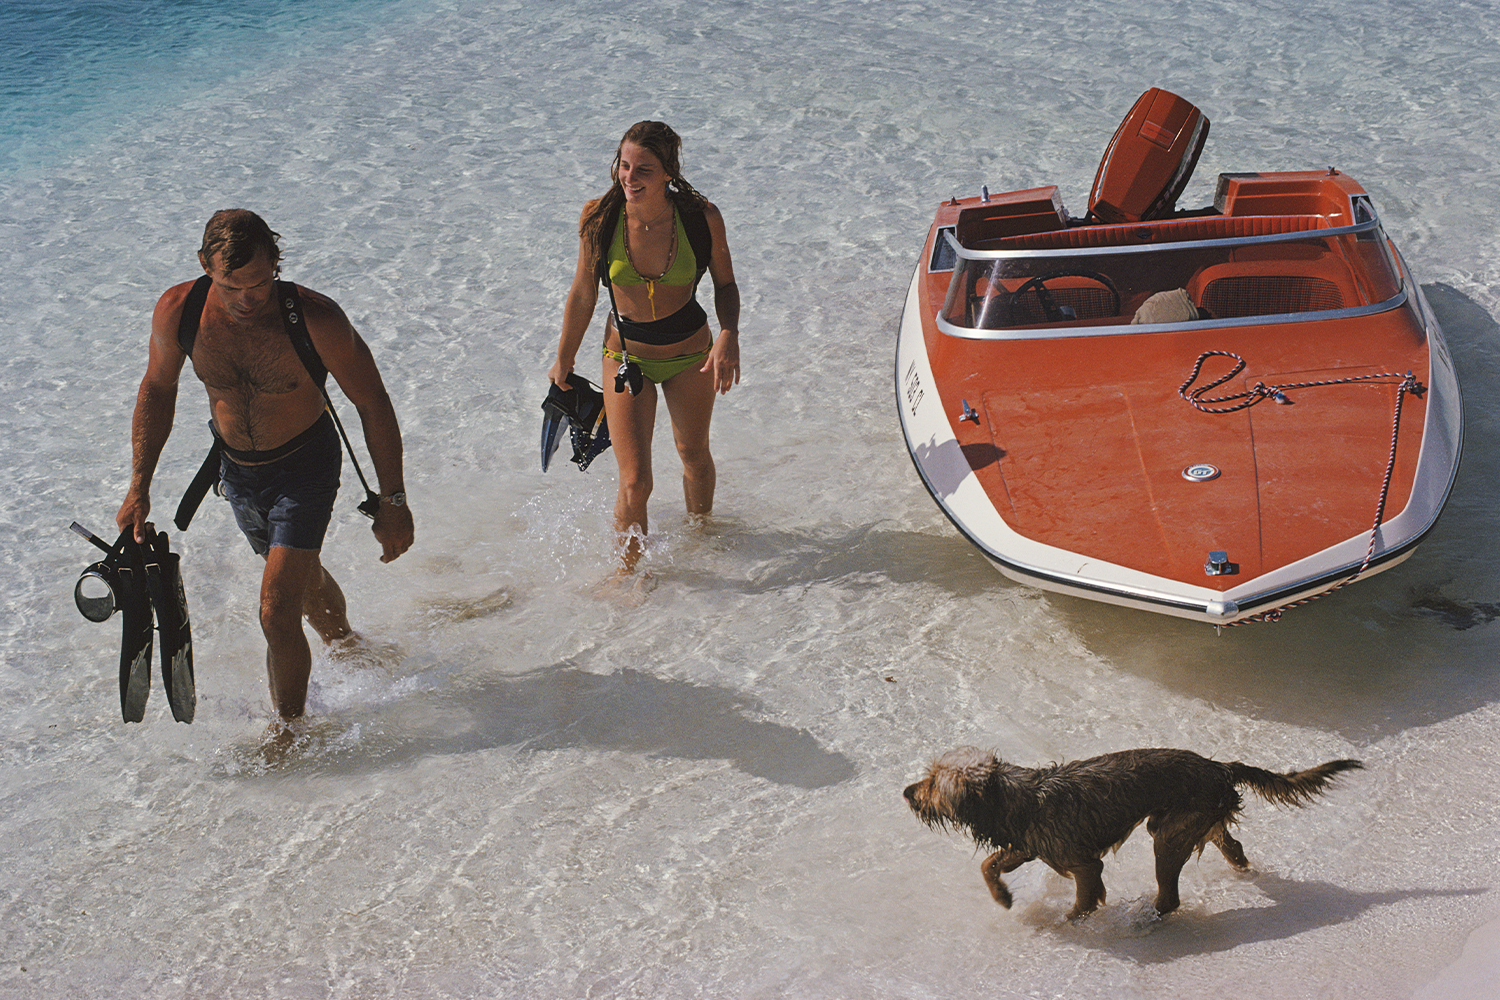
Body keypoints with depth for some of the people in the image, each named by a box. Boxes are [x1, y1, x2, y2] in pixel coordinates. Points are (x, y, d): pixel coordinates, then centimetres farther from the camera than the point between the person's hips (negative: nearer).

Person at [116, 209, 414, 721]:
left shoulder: (316, 319, -30)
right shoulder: (177, 312, -21)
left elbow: (372, 403, -18)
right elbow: (158, 389, -2)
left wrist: (392, 501, -16)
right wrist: (139, 488, -2)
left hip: (305, 465, -4)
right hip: (236, 467, 4)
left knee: (278, 613, -13)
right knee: (303, 579, 27)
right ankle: (346, 646, 58)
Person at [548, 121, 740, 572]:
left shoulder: (702, 218, -21)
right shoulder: (599, 218, -20)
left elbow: (725, 284, -4)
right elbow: (583, 293, -5)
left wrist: (728, 335, -23)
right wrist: (564, 360, 6)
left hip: (689, 352, 1)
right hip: (627, 354, -1)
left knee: (694, 454, 23)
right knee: (634, 482, -7)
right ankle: (628, 572, 16)